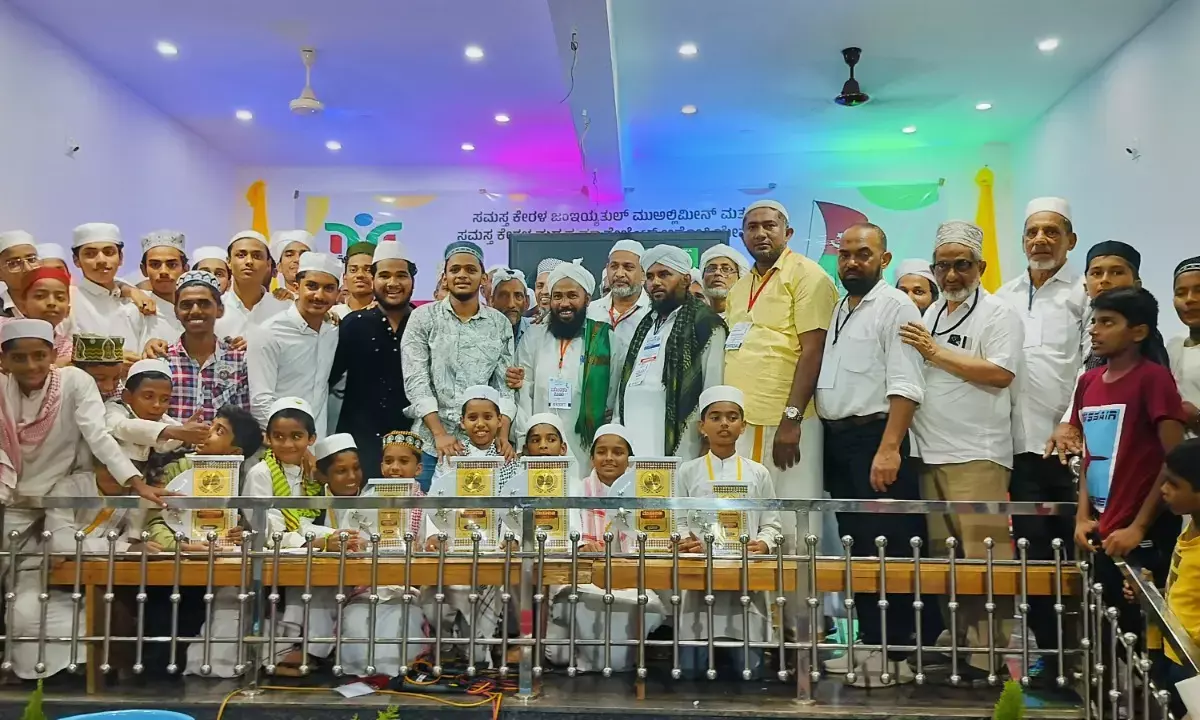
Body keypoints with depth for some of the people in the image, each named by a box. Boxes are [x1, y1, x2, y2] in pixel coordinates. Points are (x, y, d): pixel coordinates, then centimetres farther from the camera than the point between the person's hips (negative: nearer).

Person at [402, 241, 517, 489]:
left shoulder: (500, 324, 7)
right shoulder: (423, 318, 1)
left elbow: (504, 385, 5)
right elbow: (416, 382, -6)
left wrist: (503, 436, -9)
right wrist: (439, 434, -15)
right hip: (432, 444, -1)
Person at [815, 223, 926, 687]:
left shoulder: (895, 307, -7)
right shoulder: (836, 311, 18)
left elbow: (905, 386, -16)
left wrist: (889, 448, -24)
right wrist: (819, 434, 11)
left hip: (876, 439, -8)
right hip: (837, 440, 8)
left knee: (886, 550, -5)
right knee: (856, 548, 12)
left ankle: (895, 654, 2)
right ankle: (869, 644, 22)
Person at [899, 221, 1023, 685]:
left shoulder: (998, 314, -2)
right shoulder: (927, 317, 18)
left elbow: (1000, 373, -15)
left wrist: (936, 352, -10)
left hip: (976, 456, -7)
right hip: (929, 454, 7)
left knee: (983, 558, -7)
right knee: (941, 557, 10)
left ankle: (990, 654, 0)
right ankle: (955, 642, 21)